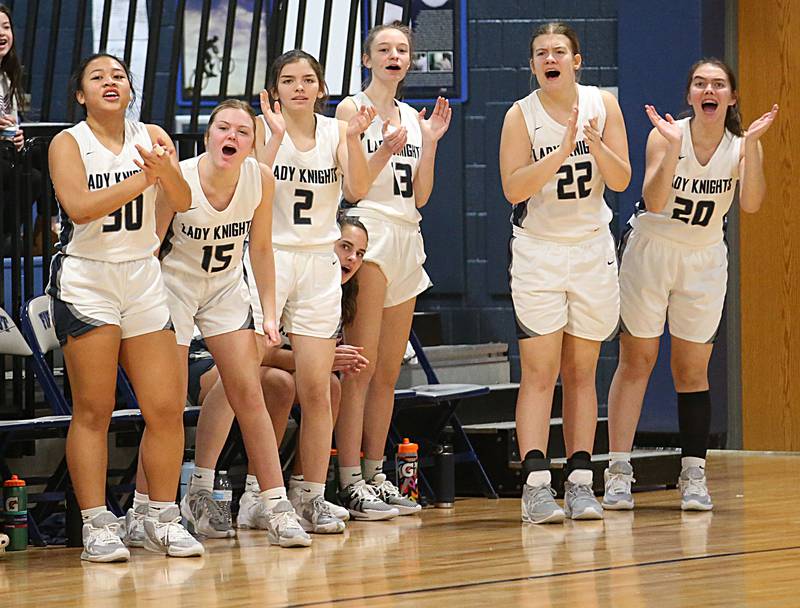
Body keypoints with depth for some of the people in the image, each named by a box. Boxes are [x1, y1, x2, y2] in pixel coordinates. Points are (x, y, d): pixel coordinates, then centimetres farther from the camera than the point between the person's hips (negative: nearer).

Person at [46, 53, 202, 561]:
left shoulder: (151, 138, 6)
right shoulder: (69, 143, -4)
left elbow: (183, 203, -6)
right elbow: (79, 207, -19)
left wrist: (166, 171, -27)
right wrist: (143, 178, -22)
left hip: (142, 278, 4)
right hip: (86, 279, -4)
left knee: (167, 407, 1)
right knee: (94, 410, -4)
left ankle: (163, 519, 12)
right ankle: (97, 526, -2)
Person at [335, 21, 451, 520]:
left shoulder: (412, 117, 16)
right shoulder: (353, 110, -2)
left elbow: (420, 197, 12)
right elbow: (351, 188, -9)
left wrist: (430, 142, 3)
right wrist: (386, 151, -21)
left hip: (408, 239, 7)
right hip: (368, 235, -7)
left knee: (389, 372, 8)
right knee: (361, 368, -11)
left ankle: (375, 476, 13)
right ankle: (351, 484, -13)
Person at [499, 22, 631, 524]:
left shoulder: (603, 104, -1)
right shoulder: (521, 115, -8)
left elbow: (621, 181, -4)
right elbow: (514, 188, -17)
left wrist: (596, 143, -22)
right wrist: (563, 151, -28)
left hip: (593, 250, 3)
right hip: (539, 252, -3)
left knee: (582, 372, 6)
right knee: (539, 373, -9)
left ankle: (580, 482, 8)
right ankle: (537, 485, -14)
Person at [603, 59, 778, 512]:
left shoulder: (742, 145, -7)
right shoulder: (667, 135, -14)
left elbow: (751, 204, -24)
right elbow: (654, 201, -26)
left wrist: (751, 143, -33)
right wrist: (673, 148, -38)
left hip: (705, 262, 2)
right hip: (651, 251, -2)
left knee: (693, 371, 4)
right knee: (636, 362, -1)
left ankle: (694, 474, 9)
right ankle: (619, 471, 0)